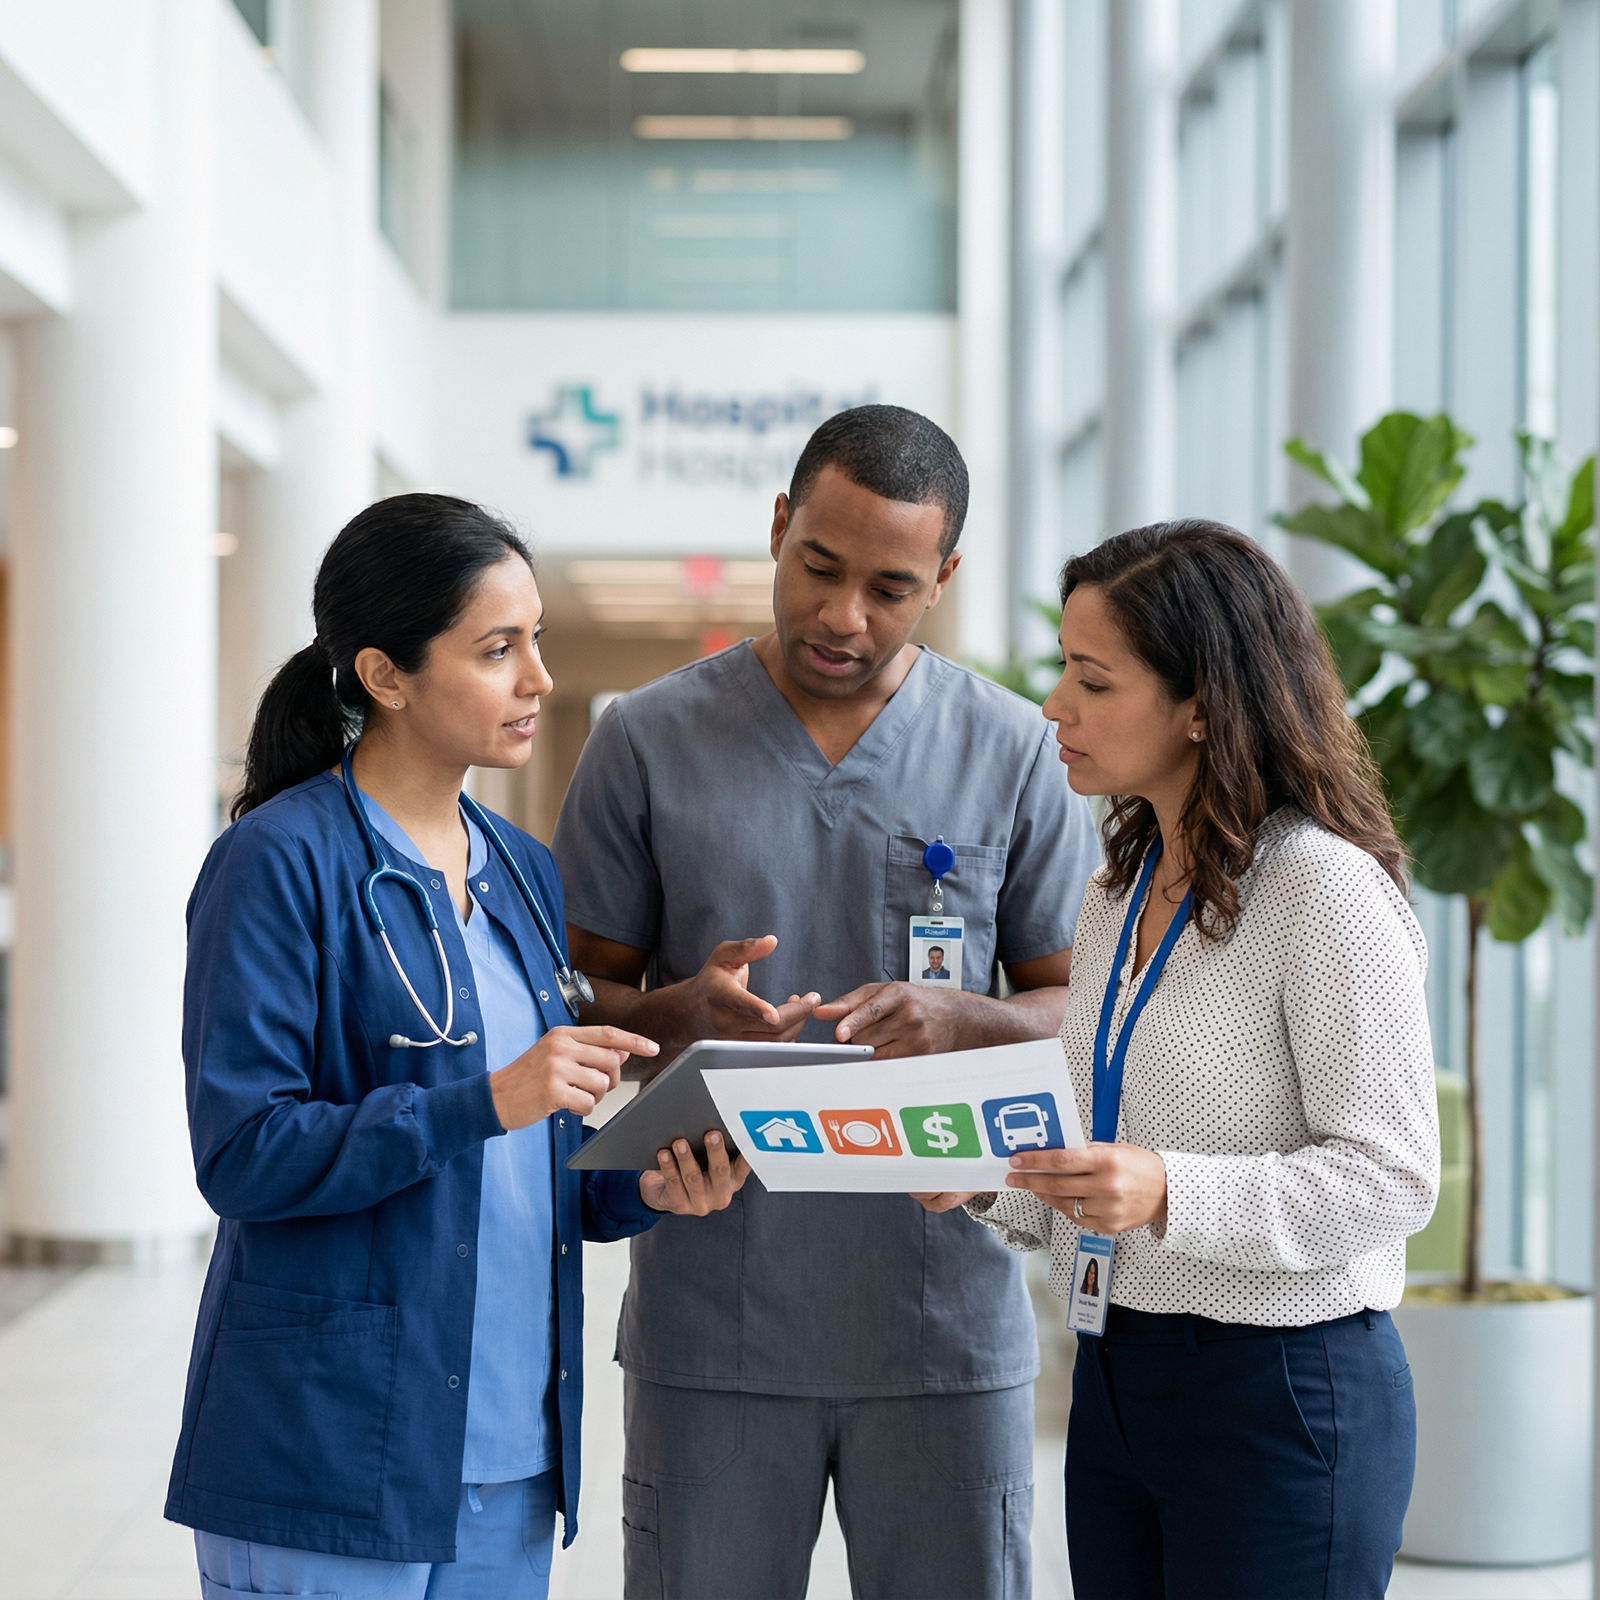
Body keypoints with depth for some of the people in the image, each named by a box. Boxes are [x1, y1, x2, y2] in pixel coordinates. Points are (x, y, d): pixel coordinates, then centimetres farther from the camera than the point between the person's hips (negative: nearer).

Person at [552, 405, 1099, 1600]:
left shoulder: (1014, 752, 4)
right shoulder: (650, 741, 2)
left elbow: (1084, 1006, 6)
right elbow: (574, 999, 5)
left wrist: (957, 1021, -16)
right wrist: (683, 1015, -18)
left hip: (946, 1319, 1)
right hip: (712, 1319, 0)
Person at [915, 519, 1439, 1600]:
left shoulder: (1325, 890, -15)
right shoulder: (1118, 894, 11)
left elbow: (1390, 1175, -17)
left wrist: (1169, 1194, -28)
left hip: (1284, 1396, -8)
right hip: (1115, 1380, 8)